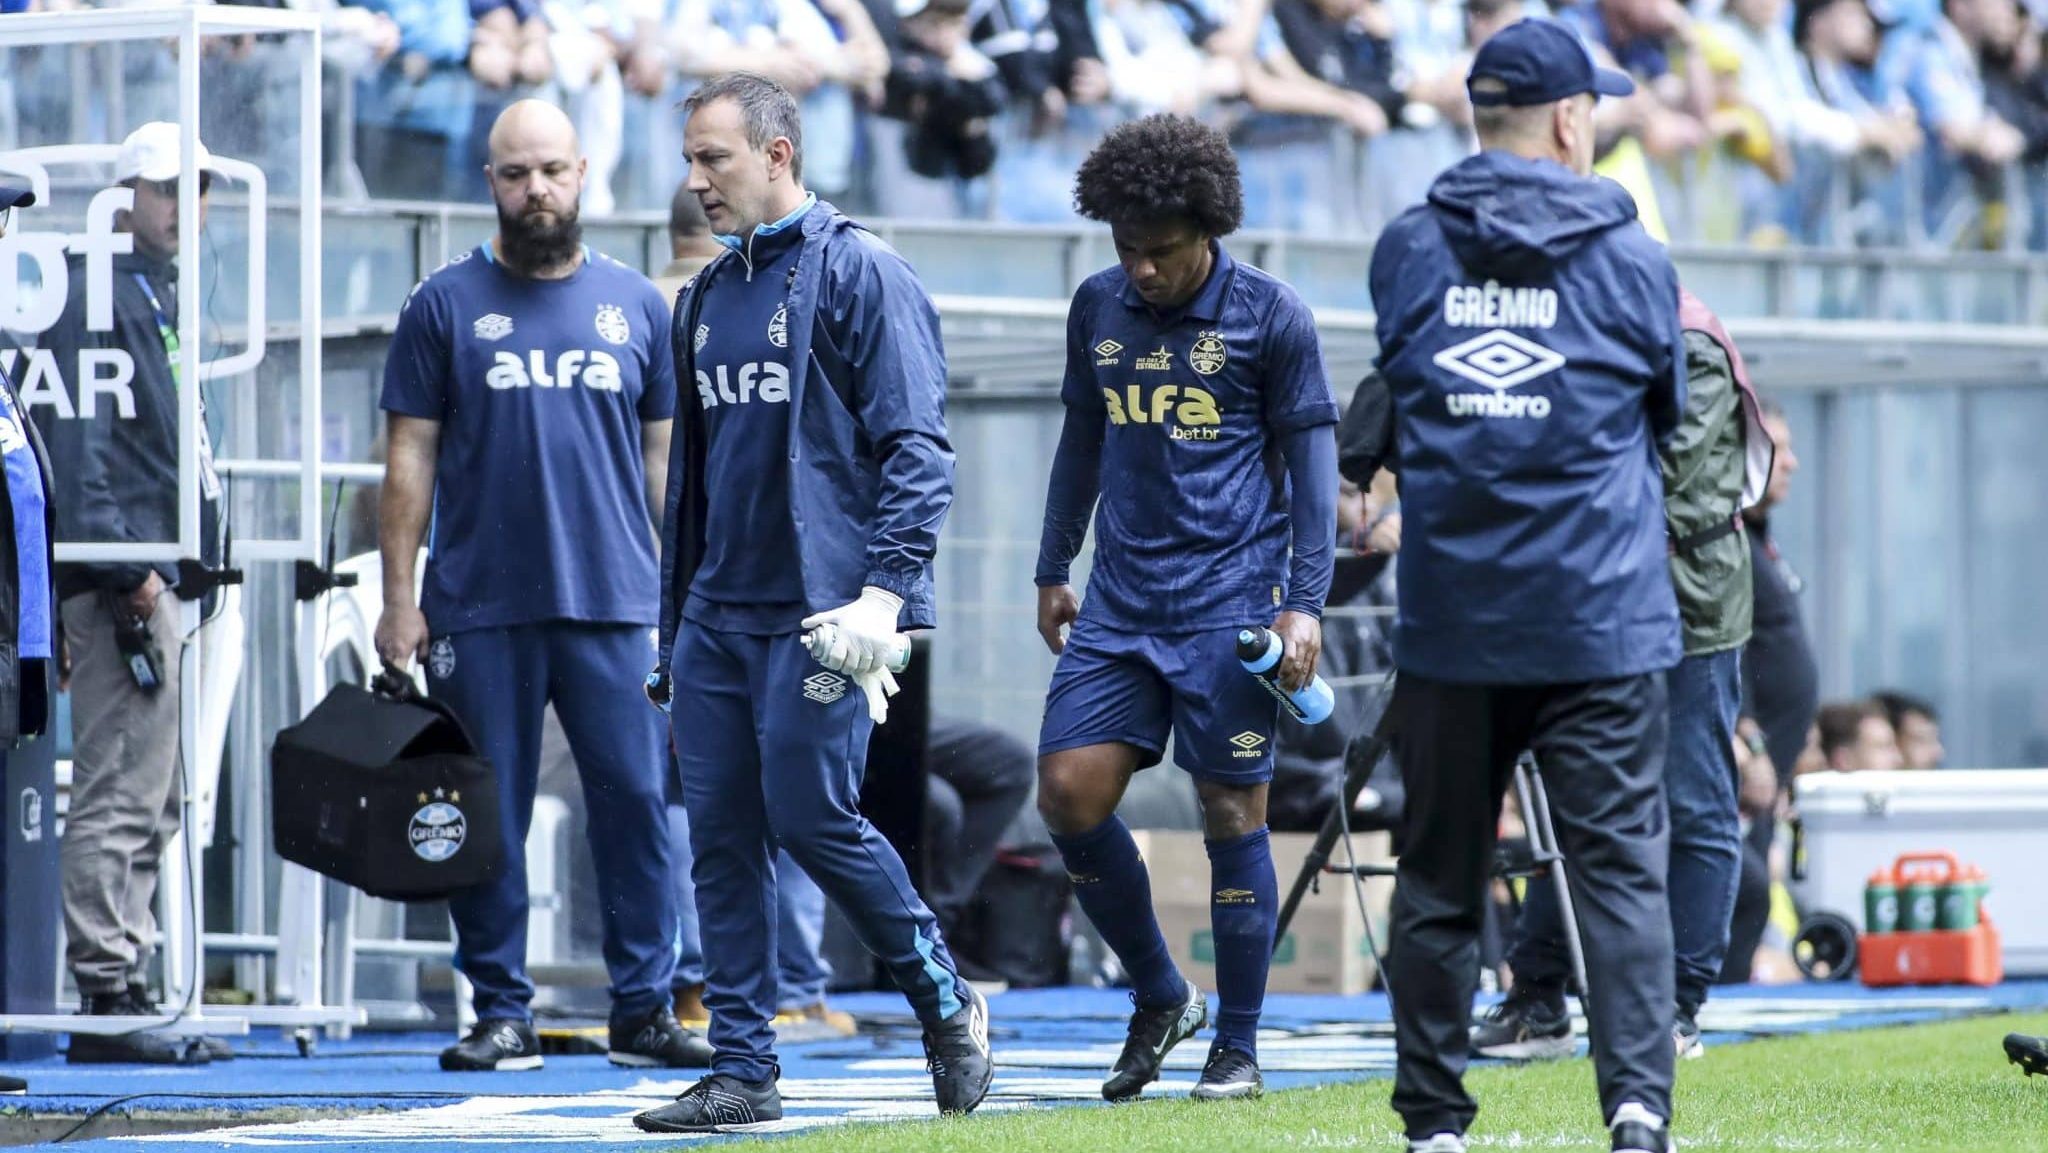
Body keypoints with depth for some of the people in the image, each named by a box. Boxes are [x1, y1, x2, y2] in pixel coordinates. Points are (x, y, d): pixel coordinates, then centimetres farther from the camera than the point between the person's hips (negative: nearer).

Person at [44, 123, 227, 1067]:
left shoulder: (162, 295, 22)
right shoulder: (99, 292, -8)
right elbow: (81, 440, -16)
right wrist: (124, 565, -22)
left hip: (163, 578, 10)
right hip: (122, 578, -10)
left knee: (149, 806, 11)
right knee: (120, 797, -11)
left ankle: (122, 993, 15)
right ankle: (107, 998, -12)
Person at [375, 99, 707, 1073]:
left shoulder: (635, 304, 11)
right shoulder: (446, 305, 5)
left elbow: (665, 456, 14)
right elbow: (410, 460, 4)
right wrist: (399, 599, -2)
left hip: (616, 606, 1)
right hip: (480, 609, -1)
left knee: (637, 800, -3)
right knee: (489, 814, 1)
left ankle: (645, 1007, 3)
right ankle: (501, 1013, 8)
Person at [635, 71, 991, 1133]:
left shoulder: (858, 274, -6)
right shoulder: (707, 298, 17)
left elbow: (916, 447, -11)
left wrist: (884, 589, -21)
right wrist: (672, 630, 21)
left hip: (818, 616, -7)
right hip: (716, 620, 7)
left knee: (813, 820, -9)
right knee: (722, 842, 3)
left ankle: (948, 1006, 10)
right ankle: (742, 1073, 6)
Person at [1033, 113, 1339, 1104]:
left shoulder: (1272, 318, -6)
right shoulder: (1098, 309, 8)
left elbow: (1312, 462, -3)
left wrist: (1306, 603, -9)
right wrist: (1052, 569, 19)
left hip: (1230, 603, -5)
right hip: (1120, 602, 5)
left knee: (1231, 815, -2)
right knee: (1069, 793, -4)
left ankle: (1238, 1049, 8)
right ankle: (1158, 997, 15)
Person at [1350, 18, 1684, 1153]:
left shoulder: (1405, 252, 5)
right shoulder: (1633, 261, -1)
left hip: (1448, 622, 2)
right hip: (1601, 622, -2)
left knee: (1438, 878, 10)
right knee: (1621, 867, -3)